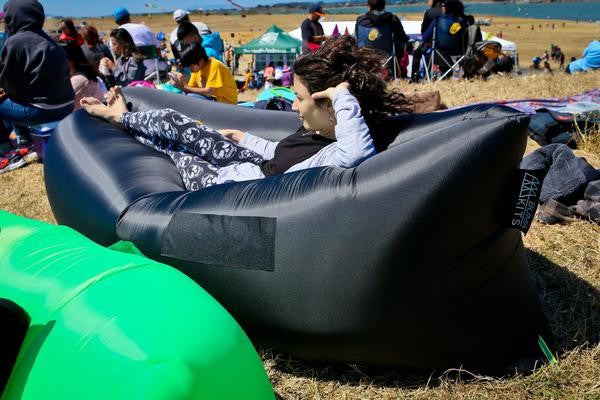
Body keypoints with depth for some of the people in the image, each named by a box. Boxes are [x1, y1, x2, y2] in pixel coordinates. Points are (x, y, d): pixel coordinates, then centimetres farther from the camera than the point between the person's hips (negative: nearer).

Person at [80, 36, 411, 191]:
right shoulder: (319, 129, -8)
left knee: (163, 148, 12)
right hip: (255, 166, 7)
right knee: (172, 122, 13)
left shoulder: (337, 154, -35)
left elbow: (358, 152, -62)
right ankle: (122, 118, 45)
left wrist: (343, 95, -49)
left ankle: (120, 119, 44)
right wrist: (246, 139, 27)